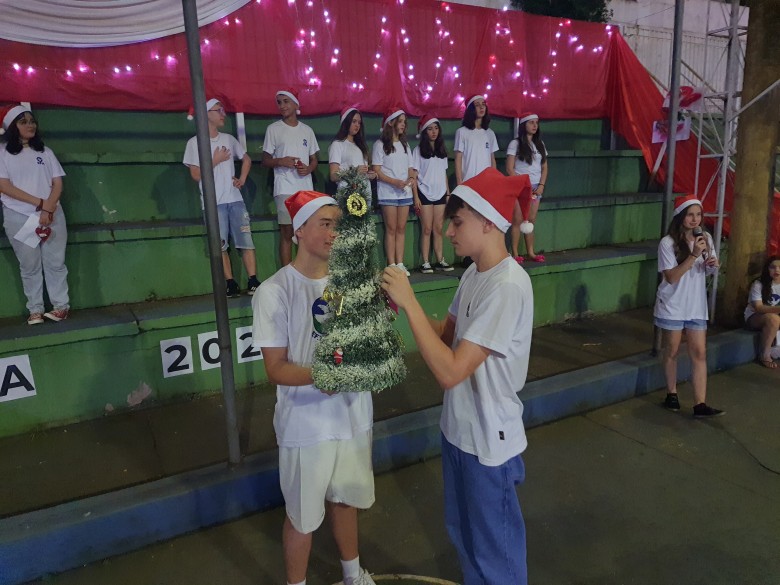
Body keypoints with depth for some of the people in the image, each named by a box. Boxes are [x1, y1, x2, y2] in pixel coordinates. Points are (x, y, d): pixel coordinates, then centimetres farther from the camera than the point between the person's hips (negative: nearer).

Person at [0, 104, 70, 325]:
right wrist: (39, 202, -12)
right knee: (29, 265, 3)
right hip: (19, 218, -1)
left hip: (51, 214, 1)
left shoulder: (45, 151, 10)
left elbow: (58, 183, 4)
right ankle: (35, 310, 8)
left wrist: (48, 209, -11)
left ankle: (61, 306, 6)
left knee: (55, 262, 1)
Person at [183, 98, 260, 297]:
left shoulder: (229, 139, 14)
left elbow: (246, 159, 26)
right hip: (213, 203, -3)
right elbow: (196, 175, -4)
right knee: (221, 245, -2)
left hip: (235, 199, 4)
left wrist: (242, 179, 12)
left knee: (246, 241, -4)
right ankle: (231, 285, 3)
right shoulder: (194, 142, 0)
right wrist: (215, 161, -5)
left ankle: (253, 283, -3)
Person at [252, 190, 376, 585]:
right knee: (303, 516, 15)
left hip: (353, 414, 5)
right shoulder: (274, 292, -18)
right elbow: (276, 370, -16)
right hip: (307, 424, -4)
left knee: (346, 498, 25)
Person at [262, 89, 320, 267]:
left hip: (306, 188, 3)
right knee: (287, 233, -5)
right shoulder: (273, 129, 5)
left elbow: (314, 160, 16)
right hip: (285, 189, -3)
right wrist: (281, 161, -15)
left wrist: (308, 169, -6)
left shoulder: (307, 130, 13)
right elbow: (265, 161, 5)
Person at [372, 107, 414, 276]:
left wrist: (411, 178, -6)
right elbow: (377, 171, -7)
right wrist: (395, 182, -19)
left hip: (405, 192, 5)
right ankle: (391, 265, -2)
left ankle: (400, 264, 6)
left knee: (401, 228, 3)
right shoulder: (380, 144, -1)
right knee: (391, 228, -5)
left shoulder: (405, 145, 17)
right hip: (388, 192, -5)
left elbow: (410, 168, 17)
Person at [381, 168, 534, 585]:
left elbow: (449, 372, -30)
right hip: (458, 429, 9)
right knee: (462, 532, 28)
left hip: (489, 440, -8)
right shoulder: (473, 274, 1)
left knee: (495, 549, 15)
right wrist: (402, 304, -4)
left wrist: (410, 302, -26)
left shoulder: (508, 286, -27)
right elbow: (449, 334, 11)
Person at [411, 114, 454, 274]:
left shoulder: (442, 150, 14)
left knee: (439, 229, 4)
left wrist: (448, 193, 9)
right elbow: (414, 175, -4)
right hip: (425, 193, -4)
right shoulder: (418, 150, 1)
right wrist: (416, 197, -12)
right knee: (427, 229, -5)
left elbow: (444, 174, 16)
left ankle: (440, 261, 9)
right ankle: (425, 263, -2)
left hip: (440, 194, 4)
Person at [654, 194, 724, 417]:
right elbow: (671, 277, -19)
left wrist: (713, 265, -10)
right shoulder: (668, 243, -14)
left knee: (699, 353, 0)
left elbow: (709, 269, 14)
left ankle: (700, 405, 2)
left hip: (696, 305, 4)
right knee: (672, 351, 9)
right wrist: (693, 255, -26)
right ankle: (671, 394, 27)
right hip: (673, 305, -4)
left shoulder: (705, 238, 2)